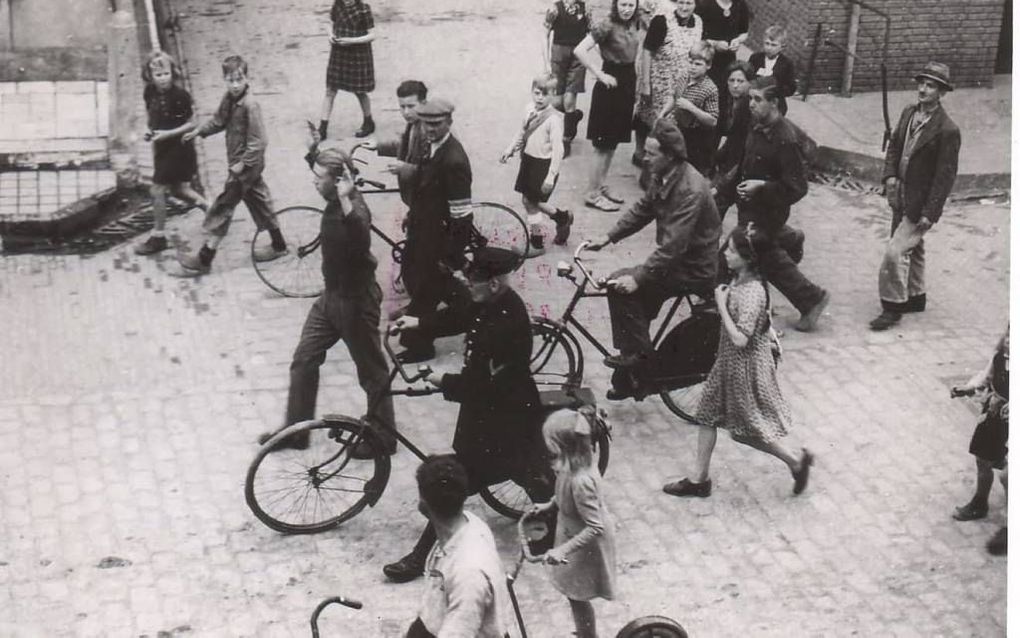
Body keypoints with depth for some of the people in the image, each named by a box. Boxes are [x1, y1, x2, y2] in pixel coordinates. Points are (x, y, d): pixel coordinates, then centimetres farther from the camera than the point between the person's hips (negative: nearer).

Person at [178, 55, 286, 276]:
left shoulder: (250, 105, -25)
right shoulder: (229, 98, 0)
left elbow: (258, 141, -23)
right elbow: (219, 121, 17)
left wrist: (243, 164, -22)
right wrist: (197, 132, 8)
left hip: (247, 165, -9)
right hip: (238, 161, 9)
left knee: (222, 206, -3)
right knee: (258, 200, 20)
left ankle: (204, 259, 4)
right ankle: (278, 245, 34)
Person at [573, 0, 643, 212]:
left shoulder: (635, 25, 4)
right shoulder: (607, 26, -18)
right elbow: (580, 50, -25)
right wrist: (600, 75, -20)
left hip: (628, 83, 7)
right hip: (611, 85, -7)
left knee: (614, 141, 15)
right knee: (605, 144, -3)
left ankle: (601, 186, 27)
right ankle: (592, 194, 6)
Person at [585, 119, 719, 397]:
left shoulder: (690, 190, -28)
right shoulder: (664, 177, 1)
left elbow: (673, 245, -32)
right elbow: (642, 210, 14)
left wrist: (638, 277, -33)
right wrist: (608, 238, 5)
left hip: (694, 269, -9)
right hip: (676, 259, 9)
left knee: (621, 285, -18)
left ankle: (636, 352, -5)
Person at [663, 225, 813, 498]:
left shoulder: (751, 292, -29)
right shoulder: (740, 281, 0)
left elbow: (739, 339, -31)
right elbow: (764, 319, 16)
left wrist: (721, 305, -25)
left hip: (745, 366, -9)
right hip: (728, 362, 9)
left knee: (750, 430, 7)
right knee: (706, 415, 15)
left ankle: (796, 460, 25)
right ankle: (699, 479, 25)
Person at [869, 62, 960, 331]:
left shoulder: (947, 130, -19)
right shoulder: (909, 114, 2)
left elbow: (945, 176, -18)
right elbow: (894, 146, 14)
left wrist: (929, 214, -19)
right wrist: (890, 176, -3)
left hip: (921, 205, -8)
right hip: (901, 199, 8)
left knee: (895, 252, -12)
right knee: (912, 249, 22)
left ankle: (893, 307, 0)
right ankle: (915, 297, 39)